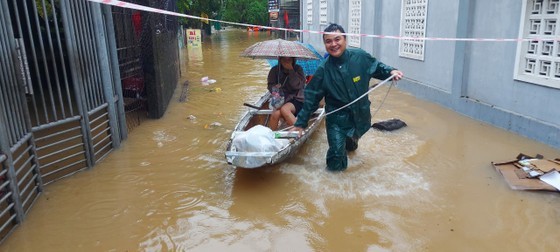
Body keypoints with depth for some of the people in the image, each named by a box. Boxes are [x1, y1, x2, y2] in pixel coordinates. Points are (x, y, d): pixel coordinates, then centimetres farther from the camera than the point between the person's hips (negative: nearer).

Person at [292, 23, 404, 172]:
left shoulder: (360, 57, -12)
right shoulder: (323, 70, -13)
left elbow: (376, 67, 7)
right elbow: (311, 98, -7)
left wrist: (391, 71, -13)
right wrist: (300, 123, -6)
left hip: (361, 115, 3)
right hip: (337, 119, -2)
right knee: (336, 165, -5)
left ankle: (350, 142, 67)